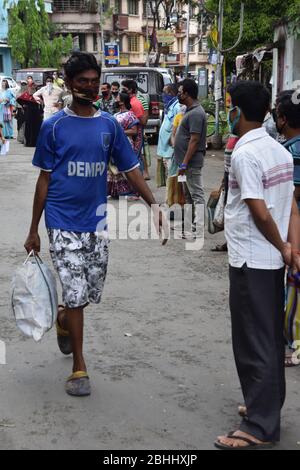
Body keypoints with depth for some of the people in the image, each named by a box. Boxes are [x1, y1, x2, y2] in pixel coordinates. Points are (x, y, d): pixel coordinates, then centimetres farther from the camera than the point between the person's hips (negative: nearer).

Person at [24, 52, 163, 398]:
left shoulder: (109, 125, 4)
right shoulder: (54, 126, -4)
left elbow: (131, 170, 6)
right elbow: (45, 179, 0)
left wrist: (154, 205, -8)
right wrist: (33, 230, 0)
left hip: (96, 222, 4)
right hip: (63, 223, -3)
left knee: (92, 293, 11)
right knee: (76, 293, -5)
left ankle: (64, 320, 45)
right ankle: (79, 367, 9)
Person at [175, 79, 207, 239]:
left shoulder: (196, 113, -18)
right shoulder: (190, 110, 14)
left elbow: (194, 140, -22)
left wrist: (184, 163, -22)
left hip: (192, 162, -11)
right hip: (187, 161, 11)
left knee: (197, 195, -8)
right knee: (189, 194, 16)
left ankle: (198, 231, -6)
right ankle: (192, 225, 26)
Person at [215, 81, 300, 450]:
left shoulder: (244, 154, -18)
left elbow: (261, 214, -21)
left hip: (251, 261, -9)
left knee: (254, 343, -1)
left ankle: (260, 427, 6)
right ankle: (268, 406, 31)